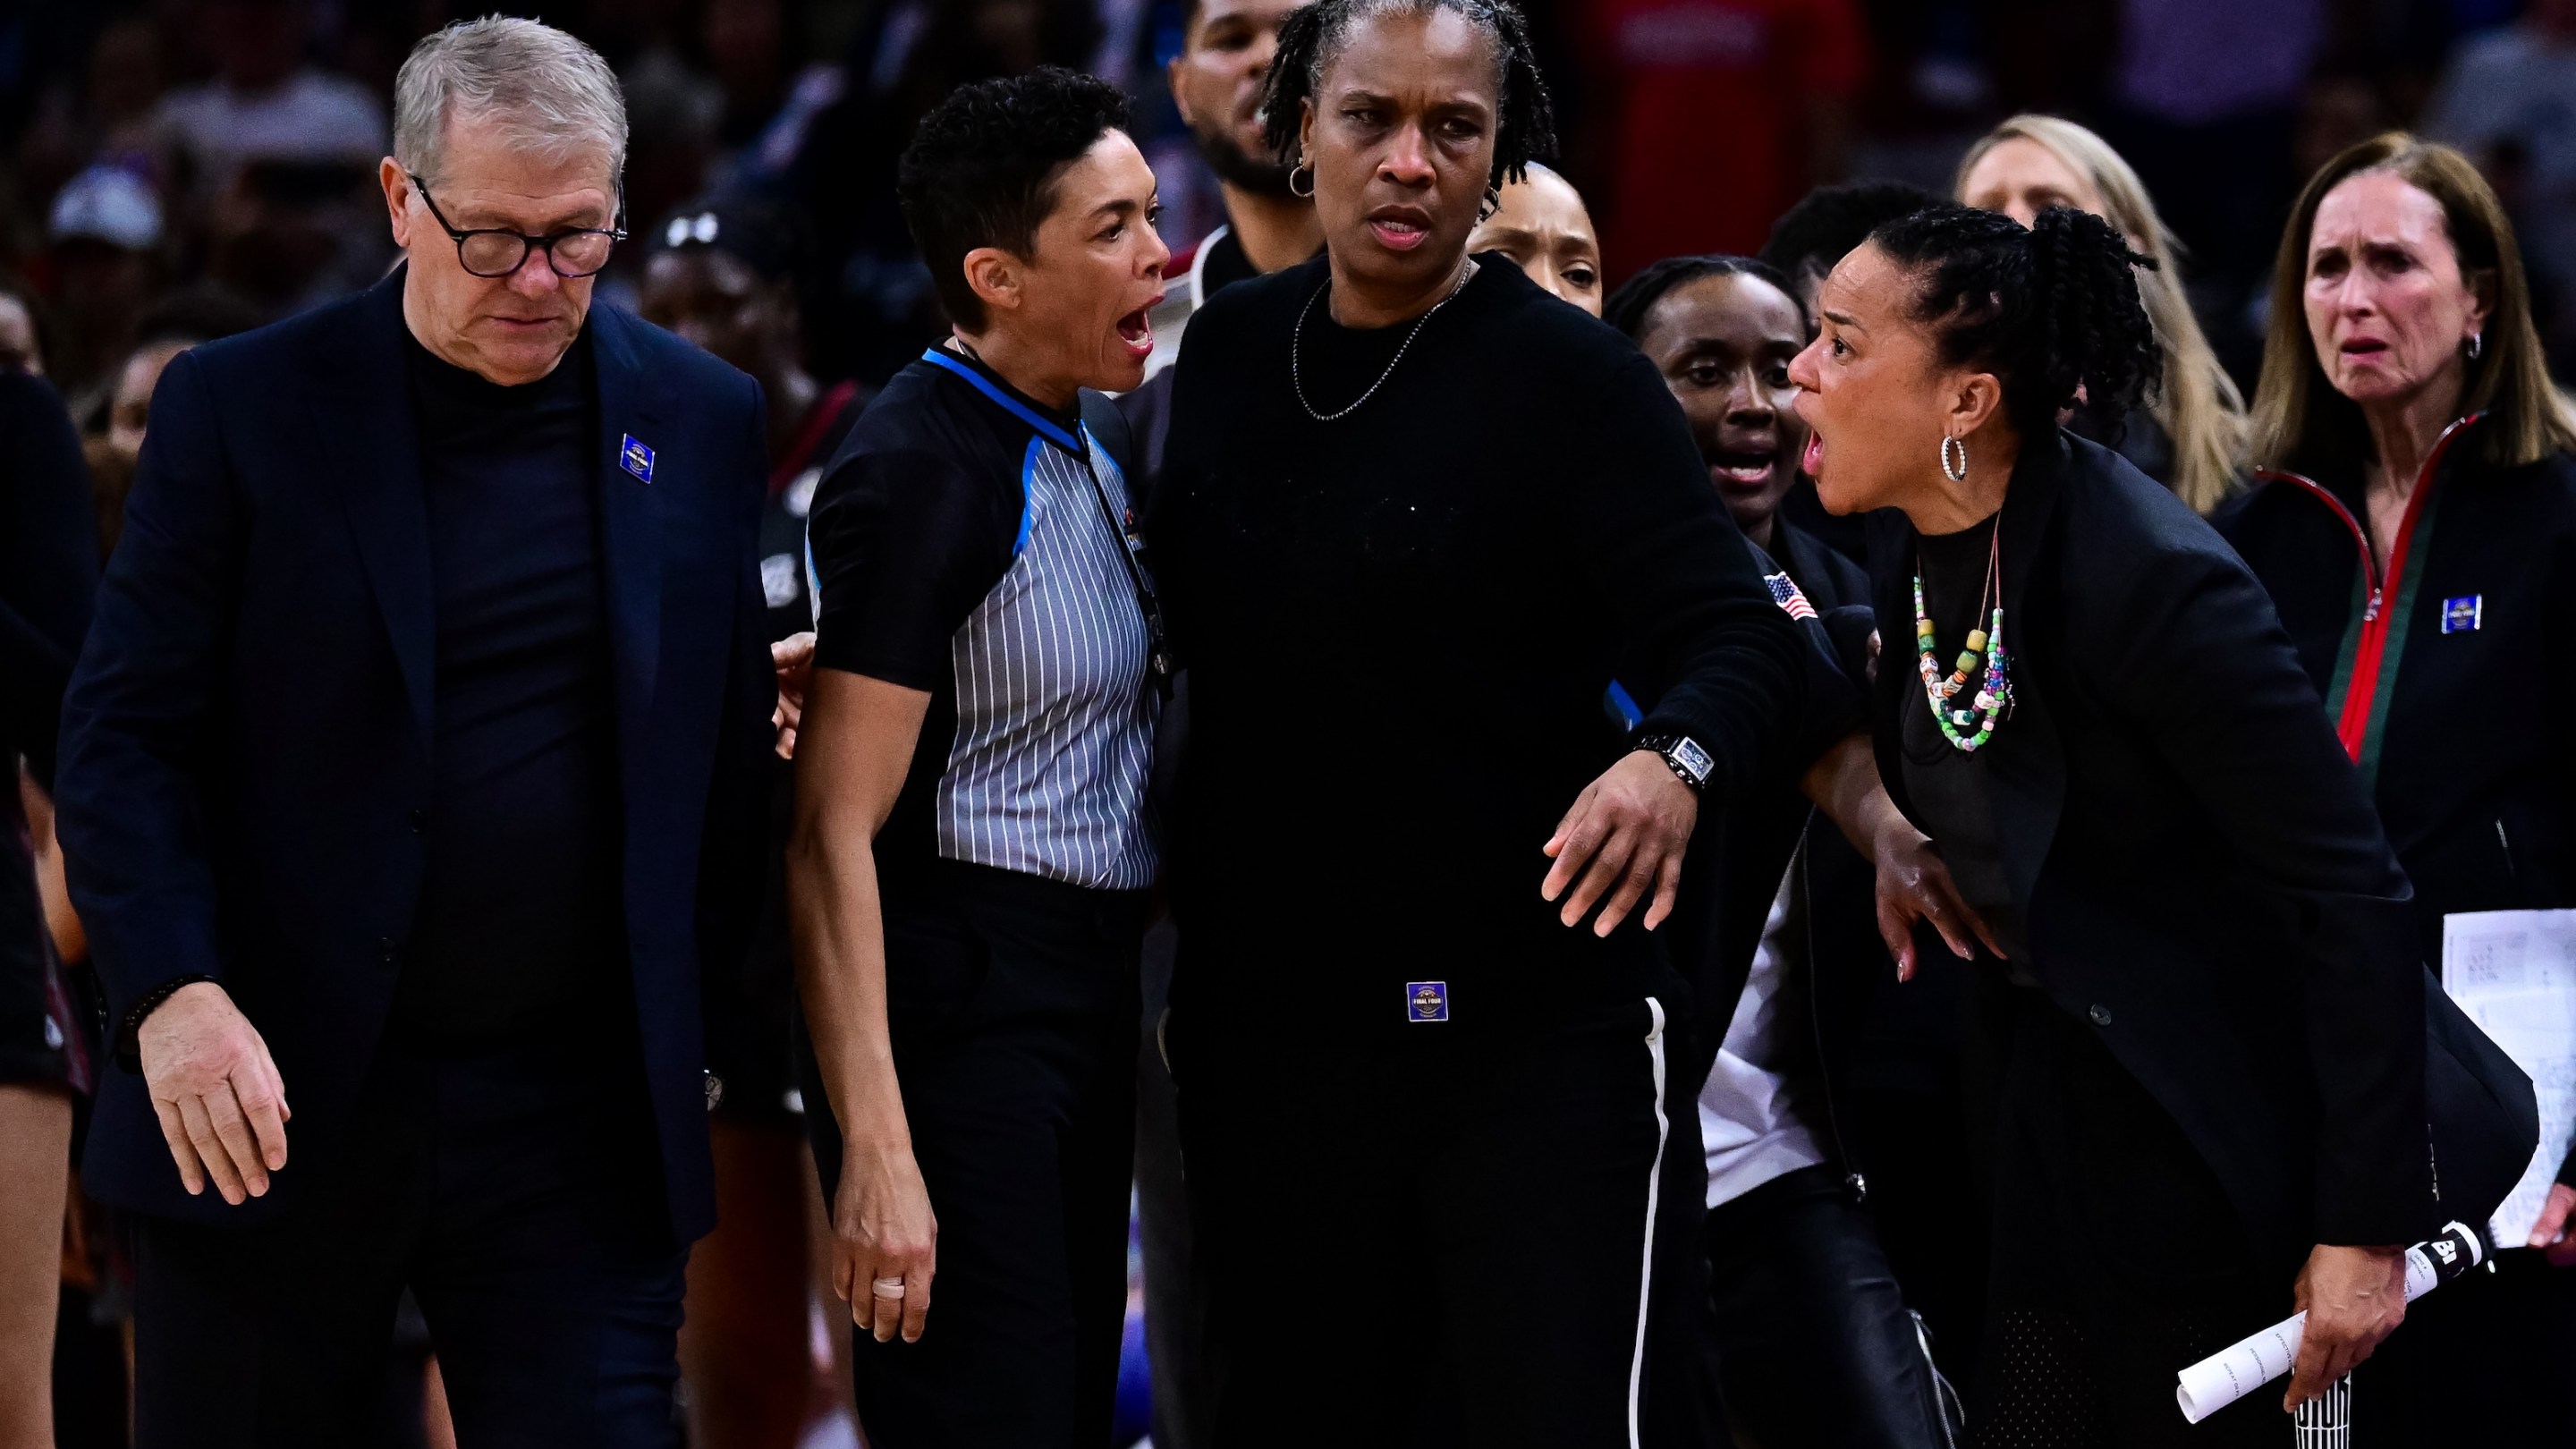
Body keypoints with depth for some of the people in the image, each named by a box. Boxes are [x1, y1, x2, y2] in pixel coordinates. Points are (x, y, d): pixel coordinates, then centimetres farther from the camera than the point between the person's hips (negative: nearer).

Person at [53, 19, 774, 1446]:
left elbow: (728, 749, 14)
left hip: (580, 1114, 1)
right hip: (272, 1106, -1)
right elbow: (125, 729, -4)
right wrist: (174, 992, -18)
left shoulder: (699, 420, 7)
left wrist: (708, 1025, 11)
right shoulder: (242, 407, -1)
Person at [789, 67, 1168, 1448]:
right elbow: (832, 835, -19)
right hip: (955, 1007, -9)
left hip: (1087, 1007, 9)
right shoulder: (917, 472, -15)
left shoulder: (1089, 445, 12)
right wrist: (876, 1151, -24)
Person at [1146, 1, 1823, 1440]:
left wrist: (1674, 761, -37)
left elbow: (1747, 638, -15)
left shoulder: (1571, 378, -7)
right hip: (1270, 1036, 5)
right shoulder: (1228, 353, 8)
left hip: (1537, 1033, -5)